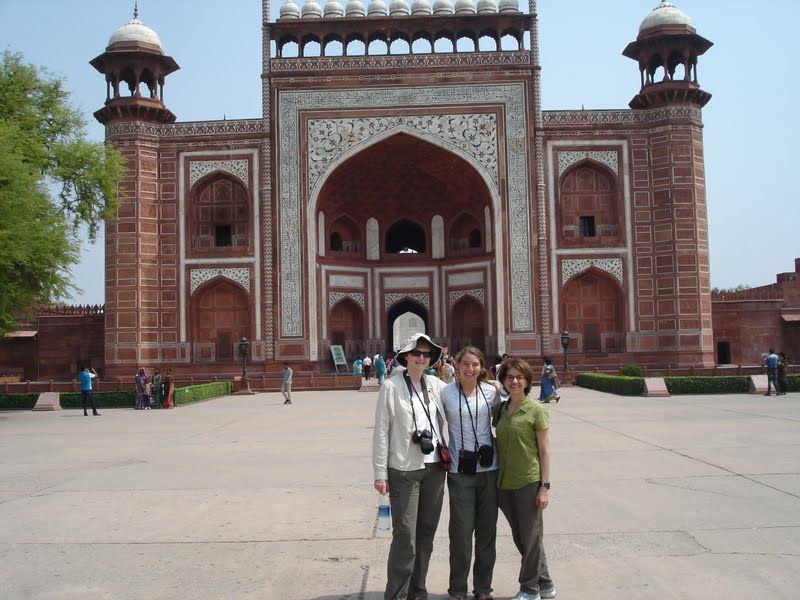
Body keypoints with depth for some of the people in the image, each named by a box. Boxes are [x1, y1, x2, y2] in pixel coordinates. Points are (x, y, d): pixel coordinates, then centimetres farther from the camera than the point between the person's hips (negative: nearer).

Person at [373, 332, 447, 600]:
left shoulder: (435, 384, 8)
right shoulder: (391, 386, -6)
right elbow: (381, 431, -7)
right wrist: (380, 473, -10)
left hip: (434, 467, 5)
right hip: (404, 469, -5)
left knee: (426, 533, 12)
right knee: (405, 535, -5)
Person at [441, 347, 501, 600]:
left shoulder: (491, 392, 1)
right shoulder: (446, 393, -3)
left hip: (489, 468, 2)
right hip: (460, 470, -2)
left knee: (487, 531, 10)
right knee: (461, 531, 1)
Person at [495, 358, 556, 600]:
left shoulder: (536, 411, -7)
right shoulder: (500, 409, 8)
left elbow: (544, 451, -7)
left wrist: (545, 487, -11)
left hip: (529, 482, -6)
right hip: (504, 483, 6)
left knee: (530, 537, 4)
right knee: (519, 537, 14)